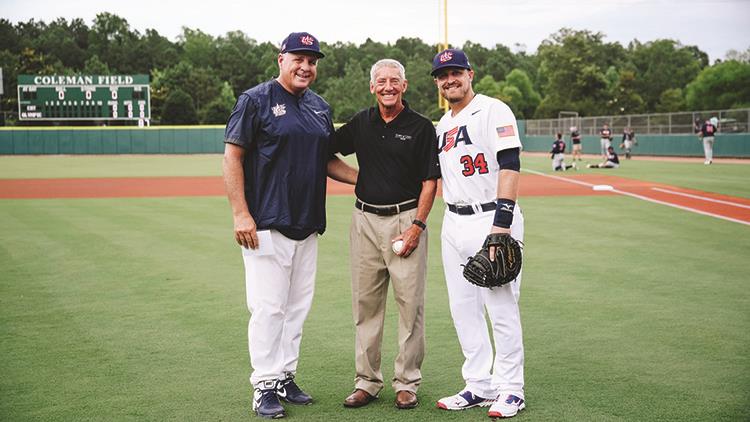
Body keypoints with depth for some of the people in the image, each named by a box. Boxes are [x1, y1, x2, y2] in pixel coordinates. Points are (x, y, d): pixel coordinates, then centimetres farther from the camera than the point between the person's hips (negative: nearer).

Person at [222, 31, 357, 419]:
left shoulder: (320, 107, 14)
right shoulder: (255, 100, -6)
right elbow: (232, 157, -9)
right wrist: (240, 214, -16)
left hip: (308, 225, 7)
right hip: (267, 225, -7)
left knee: (298, 307, 11)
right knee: (268, 307, -3)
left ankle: (286, 377, 23)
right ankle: (265, 386, 7)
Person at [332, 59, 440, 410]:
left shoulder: (421, 127, -2)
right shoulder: (360, 123, 9)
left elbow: (430, 181, -4)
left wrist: (417, 226, -13)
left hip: (406, 219, -4)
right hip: (364, 220, 4)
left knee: (410, 302, -1)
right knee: (365, 303, 8)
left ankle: (407, 382, 9)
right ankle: (366, 381, 17)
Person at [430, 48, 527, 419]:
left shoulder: (493, 110, -7)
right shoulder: (442, 125, 17)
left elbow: (510, 166, -16)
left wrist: (502, 222, -24)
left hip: (491, 220, -8)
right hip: (453, 224, 8)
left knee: (501, 308, -4)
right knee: (463, 309, 9)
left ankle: (510, 390, 6)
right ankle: (480, 386, 19)